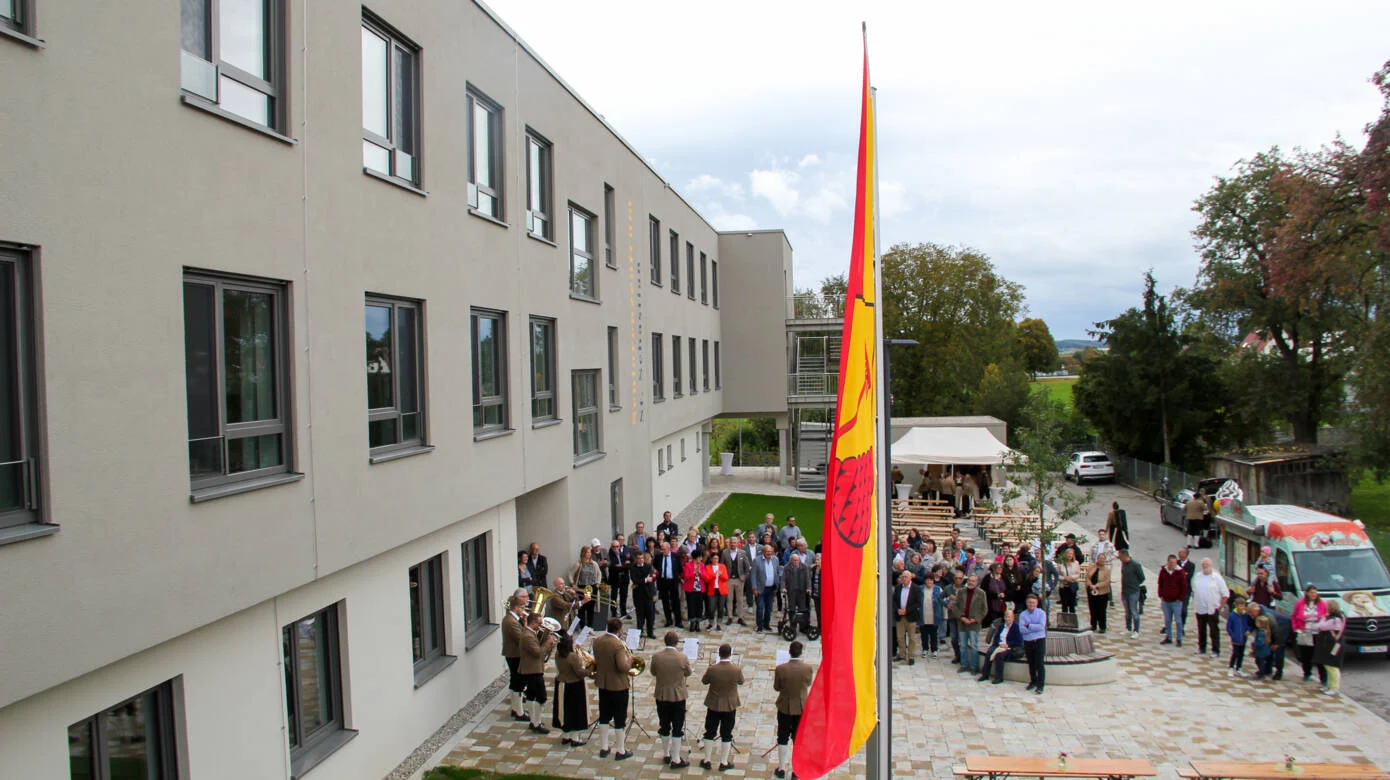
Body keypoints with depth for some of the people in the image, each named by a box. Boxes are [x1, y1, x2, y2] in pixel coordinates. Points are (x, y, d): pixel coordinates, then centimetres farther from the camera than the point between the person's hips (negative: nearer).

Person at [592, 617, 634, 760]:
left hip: (602, 684, 6)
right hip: (618, 686, -6)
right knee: (620, 719, 7)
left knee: (604, 716, 18)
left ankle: (603, 748, 26)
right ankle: (621, 751, 15)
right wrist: (630, 658, -10)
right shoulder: (618, 645, -25)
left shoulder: (597, 641, -4)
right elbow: (623, 667, -28)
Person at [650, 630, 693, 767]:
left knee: (664, 727, 17)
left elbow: (653, 673, 3)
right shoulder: (682, 657, -17)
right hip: (678, 697, -3)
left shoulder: (656, 656, -11)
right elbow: (688, 673, -1)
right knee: (677, 729, 7)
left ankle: (667, 755, 30)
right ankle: (675, 760, 11)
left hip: (661, 696, 3)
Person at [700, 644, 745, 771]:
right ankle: (724, 762, 17)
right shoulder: (737, 669, -18)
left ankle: (707, 760, 22)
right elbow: (741, 682, 1)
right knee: (726, 734, 11)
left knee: (710, 732, 15)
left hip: (713, 705, 0)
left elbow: (704, 681, 0)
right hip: (730, 706, 0)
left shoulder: (712, 669, -18)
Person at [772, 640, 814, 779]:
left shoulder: (780, 668, -19)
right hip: (801, 708, 1)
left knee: (783, 738, 14)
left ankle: (782, 769, 21)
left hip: (785, 707, -1)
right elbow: (808, 684, 1)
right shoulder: (808, 668, -16)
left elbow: (776, 687, -7)